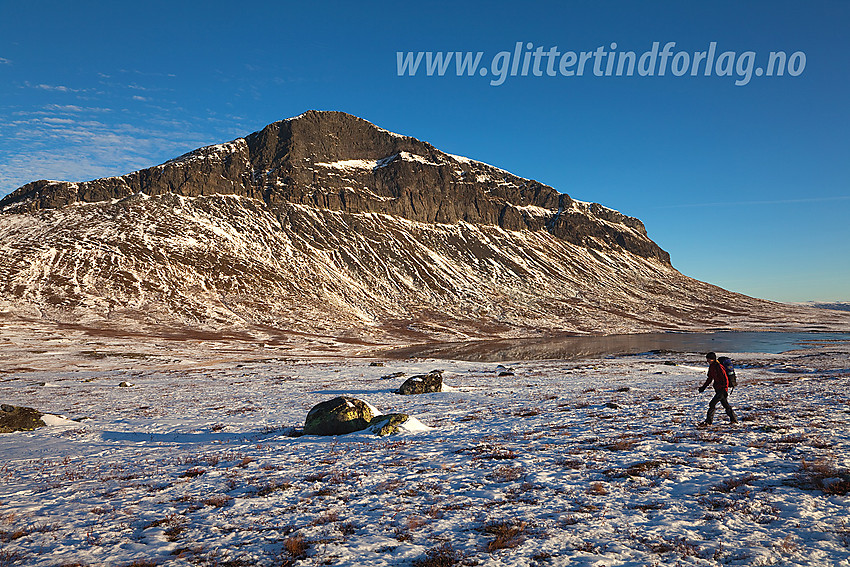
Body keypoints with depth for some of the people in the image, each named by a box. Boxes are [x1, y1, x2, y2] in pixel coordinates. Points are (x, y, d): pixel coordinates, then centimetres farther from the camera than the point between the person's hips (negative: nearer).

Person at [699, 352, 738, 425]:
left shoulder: (719, 367, -20)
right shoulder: (711, 367, 8)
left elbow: (725, 379, -20)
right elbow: (710, 378, 18)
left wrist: (725, 390, -23)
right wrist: (703, 387, 16)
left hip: (722, 389, -10)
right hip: (718, 389, 10)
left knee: (712, 404, -13)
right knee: (725, 405, 19)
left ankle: (708, 421, -11)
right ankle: (734, 419, 32)